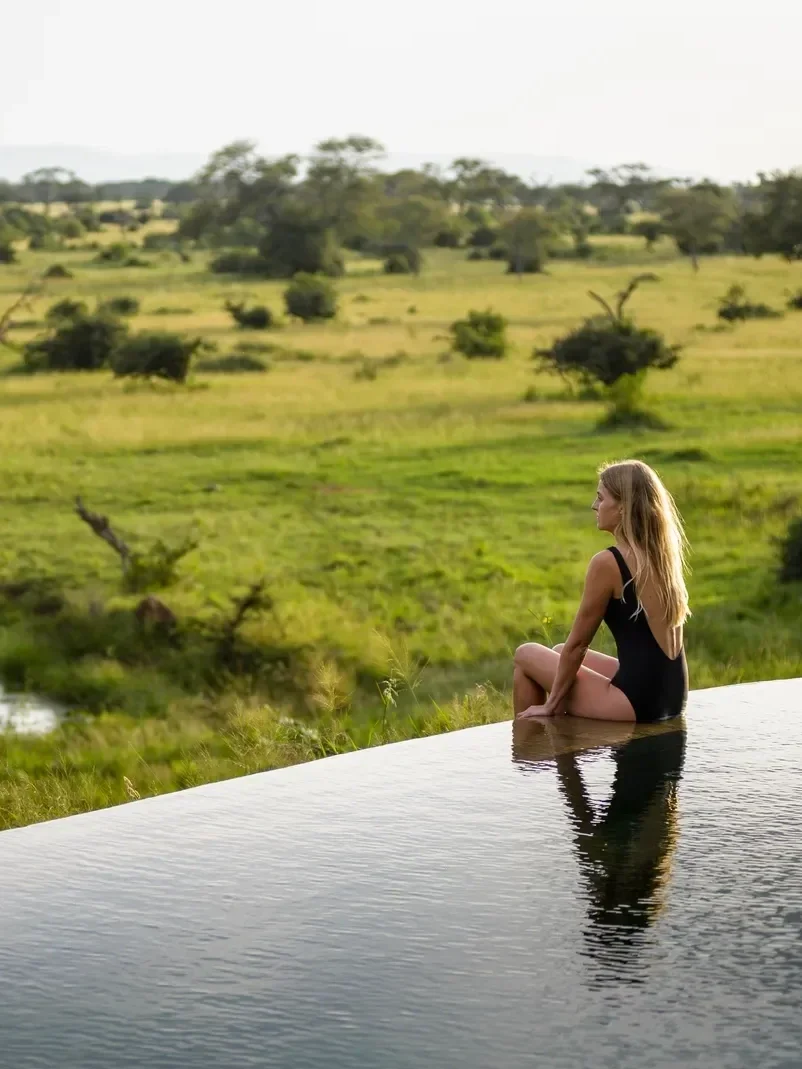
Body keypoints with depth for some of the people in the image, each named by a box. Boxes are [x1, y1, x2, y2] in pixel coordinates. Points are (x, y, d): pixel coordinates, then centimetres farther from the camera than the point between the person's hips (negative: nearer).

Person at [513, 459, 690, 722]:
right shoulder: (663, 555, 7)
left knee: (526, 654, 10)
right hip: (672, 695, 8)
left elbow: (577, 644, -9)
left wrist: (551, 704, 2)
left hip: (638, 699, -8)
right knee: (561, 652, 28)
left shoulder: (608, 563, -16)